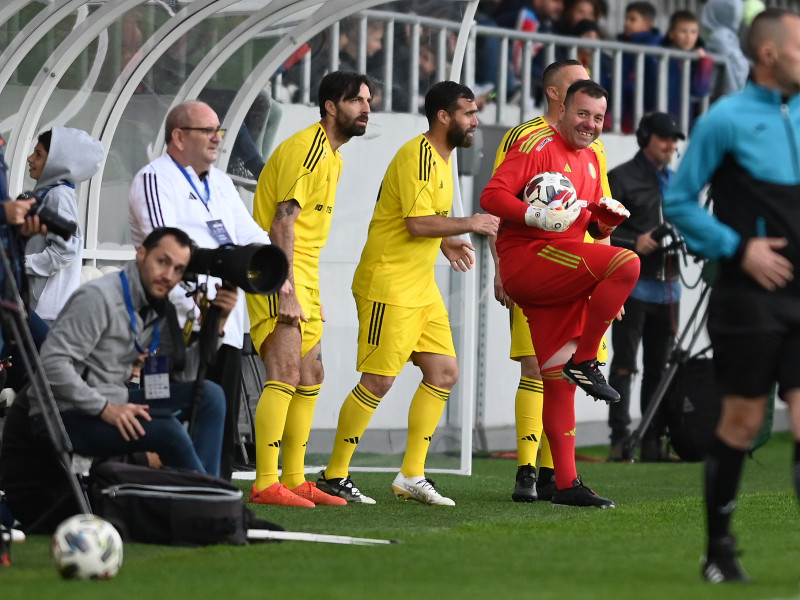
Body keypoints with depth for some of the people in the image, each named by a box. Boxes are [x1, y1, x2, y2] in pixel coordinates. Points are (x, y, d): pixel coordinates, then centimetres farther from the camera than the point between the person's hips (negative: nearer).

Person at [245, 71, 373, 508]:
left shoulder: (331, 156, 17)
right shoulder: (308, 148, -14)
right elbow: (282, 222, -21)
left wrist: (311, 295, 22)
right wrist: (286, 291, -26)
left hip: (300, 277, 10)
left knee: (310, 377, 12)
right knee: (286, 373, -17)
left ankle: (294, 480, 18)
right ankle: (265, 484, -19)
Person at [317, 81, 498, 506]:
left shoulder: (440, 159, 15)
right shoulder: (417, 156, -16)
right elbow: (417, 223, -24)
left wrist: (445, 243, 11)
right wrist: (469, 224, -15)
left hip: (421, 287, 10)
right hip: (389, 284, -10)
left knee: (443, 374, 6)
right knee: (378, 381, -8)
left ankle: (412, 476, 12)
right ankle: (334, 476, 1)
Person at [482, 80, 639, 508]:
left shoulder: (590, 160, 22)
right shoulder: (538, 145, -5)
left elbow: (593, 227, 30)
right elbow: (492, 195, -13)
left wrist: (607, 219, 7)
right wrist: (537, 215, -27)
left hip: (560, 275, 8)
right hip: (526, 259, -8)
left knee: (558, 380, 5)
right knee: (626, 264, -26)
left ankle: (566, 484, 6)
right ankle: (583, 361, -19)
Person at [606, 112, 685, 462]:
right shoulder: (621, 179, -3)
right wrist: (633, 243, -20)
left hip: (667, 286, 7)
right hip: (633, 285, -7)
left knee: (659, 367, 8)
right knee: (624, 363, -7)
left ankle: (653, 441, 11)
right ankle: (619, 439, -8)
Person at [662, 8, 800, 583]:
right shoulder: (727, 119, -5)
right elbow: (679, 202, -2)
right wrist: (739, 248, -11)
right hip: (750, 297, -4)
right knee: (743, 422, 3)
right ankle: (719, 550, 17)